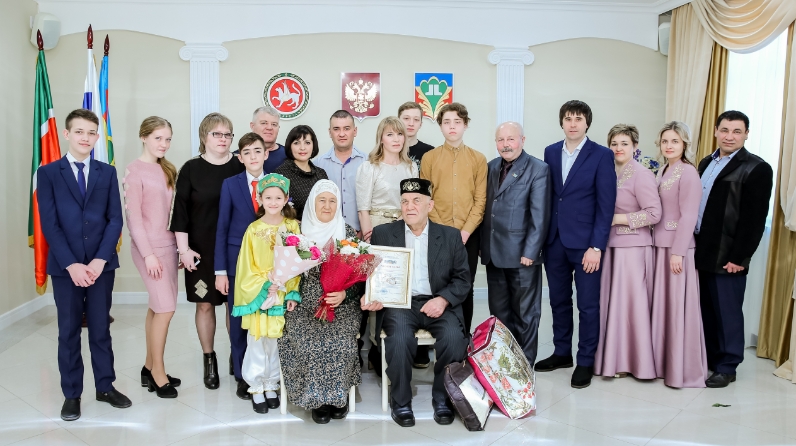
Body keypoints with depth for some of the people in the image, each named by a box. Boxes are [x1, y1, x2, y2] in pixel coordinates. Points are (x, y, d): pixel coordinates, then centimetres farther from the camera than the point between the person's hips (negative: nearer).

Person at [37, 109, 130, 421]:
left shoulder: (107, 173, 6)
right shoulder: (48, 173, 1)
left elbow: (115, 219, 1)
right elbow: (49, 224, -5)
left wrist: (100, 260, -10)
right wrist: (71, 264, -14)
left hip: (101, 264, 1)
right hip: (65, 266, -1)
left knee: (100, 328, 9)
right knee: (69, 332, 7)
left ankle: (105, 387, 22)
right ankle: (71, 394, 18)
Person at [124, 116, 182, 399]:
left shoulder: (168, 170, 11)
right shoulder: (135, 170, -9)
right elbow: (133, 216, -12)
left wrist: (179, 245, 7)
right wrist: (148, 253, -16)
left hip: (168, 244, 7)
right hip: (148, 247, -7)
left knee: (157, 307, 11)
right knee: (166, 307, -9)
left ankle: (150, 368, 22)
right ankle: (158, 374, 5)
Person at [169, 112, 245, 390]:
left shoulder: (241, 167, 2)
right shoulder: (191, 169, 0)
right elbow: (180, 210, -2)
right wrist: (184, 248, -8)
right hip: (202, 250, 0)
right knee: (205, 303, 6)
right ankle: (209, 359, 22)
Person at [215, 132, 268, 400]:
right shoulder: (230, 184, 2)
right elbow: (222, 228, 2)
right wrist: (220, 270, -3)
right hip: (238, 261, 0)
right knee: (239, 320, 6)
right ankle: (242, 376, 20)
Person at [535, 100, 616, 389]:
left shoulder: (602, 156, -5)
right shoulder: (551, 152, 8)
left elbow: (606, 205, -8)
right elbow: (547, 195, 9)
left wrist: (596, 246, -14)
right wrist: (543, 236, 4)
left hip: (585, 242, -4)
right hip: (554, 240, 4)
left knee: (588, 306, 4)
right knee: (559, 301, 14)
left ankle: (586, 362, 17)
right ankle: (562, 353, 29)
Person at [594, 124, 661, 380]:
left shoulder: (642, 175, -10)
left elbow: (654, 214, -15)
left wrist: (617, 219, -14)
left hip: (632, 247, -6)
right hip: (610, 245, 6)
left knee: (629, 302, 1)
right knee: (611, 301, 9)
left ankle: (630, 361, 14)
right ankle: (613, 358, 21)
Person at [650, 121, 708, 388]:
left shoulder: (688, 173, -11)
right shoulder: (663, 171, 12)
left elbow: (688, 216, -15)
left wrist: (678, 251, -18)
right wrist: (659, 246, 8)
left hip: (678, 247, -8)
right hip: (660, 245, 8)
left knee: (679, 306, -1)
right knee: (661, 302, 12)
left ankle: (683, 369, 9)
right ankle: (663, 362, 22)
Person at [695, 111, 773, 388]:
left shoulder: (756, 169, -9)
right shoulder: (707, 163, 14)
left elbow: (754, 219, -13)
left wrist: (738, 258, -15)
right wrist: (693, 245, 10)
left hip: (727, 257, -6)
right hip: (702, 253, 7)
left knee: (727, 312, 4)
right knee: (706, 309, 14)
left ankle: (727, 367, 17)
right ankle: (709, 357, 28)